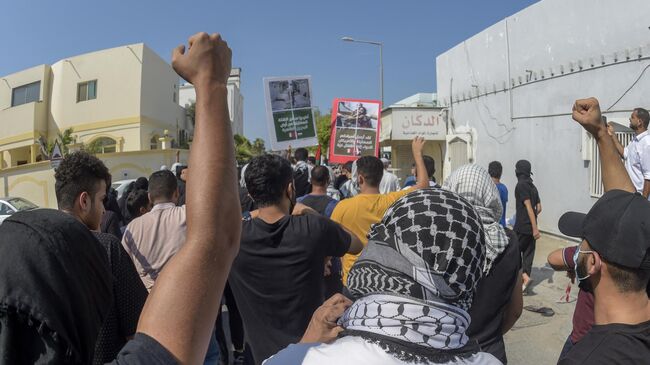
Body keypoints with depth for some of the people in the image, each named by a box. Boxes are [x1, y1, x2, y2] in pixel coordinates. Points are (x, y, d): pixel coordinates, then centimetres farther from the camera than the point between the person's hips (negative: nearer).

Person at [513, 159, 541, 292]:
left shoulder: (521, 185, -13)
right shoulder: (533, 186, 13)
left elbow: (529, 207, -19)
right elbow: (539, 208, 16)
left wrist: (535, 227, -21)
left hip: (522, 227, -8)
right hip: (530, 227, 8)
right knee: (528, 253, 10)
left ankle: (524, 276, -8)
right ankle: (524, 285, 16)